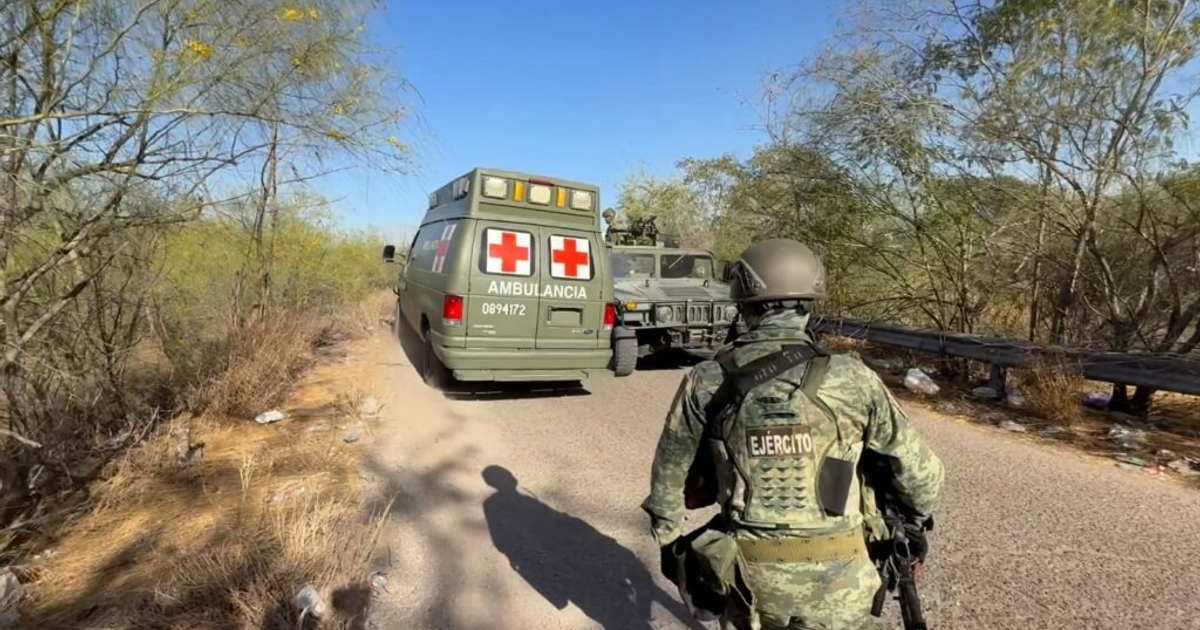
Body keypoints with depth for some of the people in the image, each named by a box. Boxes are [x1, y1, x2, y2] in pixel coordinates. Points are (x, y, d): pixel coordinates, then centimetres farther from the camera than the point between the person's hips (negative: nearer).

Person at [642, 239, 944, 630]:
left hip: (749, 573, 1)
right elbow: (918, 467, 0)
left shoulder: (707, 384, -11)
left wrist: (668, 540, 17)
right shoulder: (852, 380, -13)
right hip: (834, 576, 0)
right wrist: (917, 521, 21)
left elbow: (669, 476, -1)